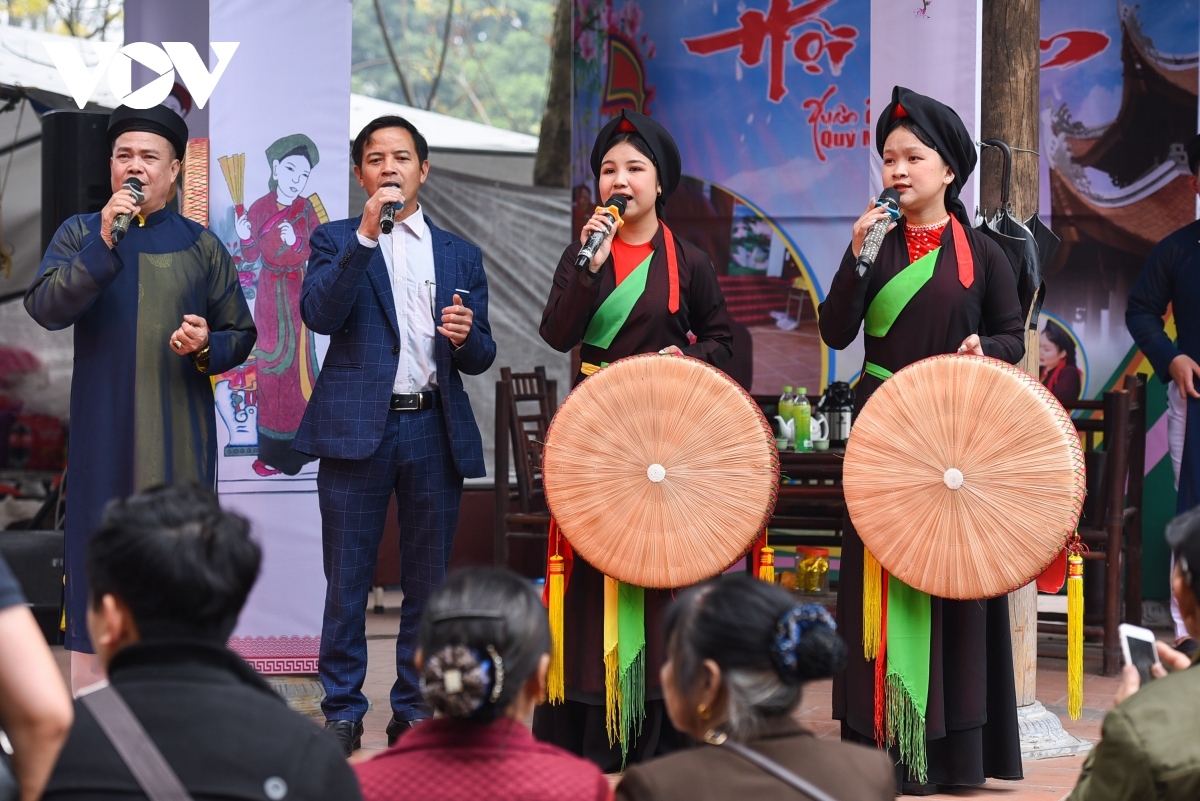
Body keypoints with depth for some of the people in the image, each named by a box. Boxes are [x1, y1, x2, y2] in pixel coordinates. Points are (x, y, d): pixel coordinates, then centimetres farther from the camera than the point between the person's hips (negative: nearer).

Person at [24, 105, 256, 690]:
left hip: (181, 439, 1)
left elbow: (240, 333, 14)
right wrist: (103, 244, -18)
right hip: (102, 434, 0)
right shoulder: (79, 235, 8)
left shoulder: (201, 246, 11)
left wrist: (207, 346, -9)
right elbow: (45, 308, -9)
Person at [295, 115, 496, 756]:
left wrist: (465, 338, -11)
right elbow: (319, 314, -12)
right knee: (347, 581, 1)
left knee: (428, 582, 7)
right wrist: (367, 234, -19)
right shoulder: (336, 240, 7)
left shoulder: (460, 256, 15)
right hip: (357, 428, -3)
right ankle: (342, 713, 9)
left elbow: (481, 359, 13)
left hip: (435, 429, 3)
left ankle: (415, 709, 17)